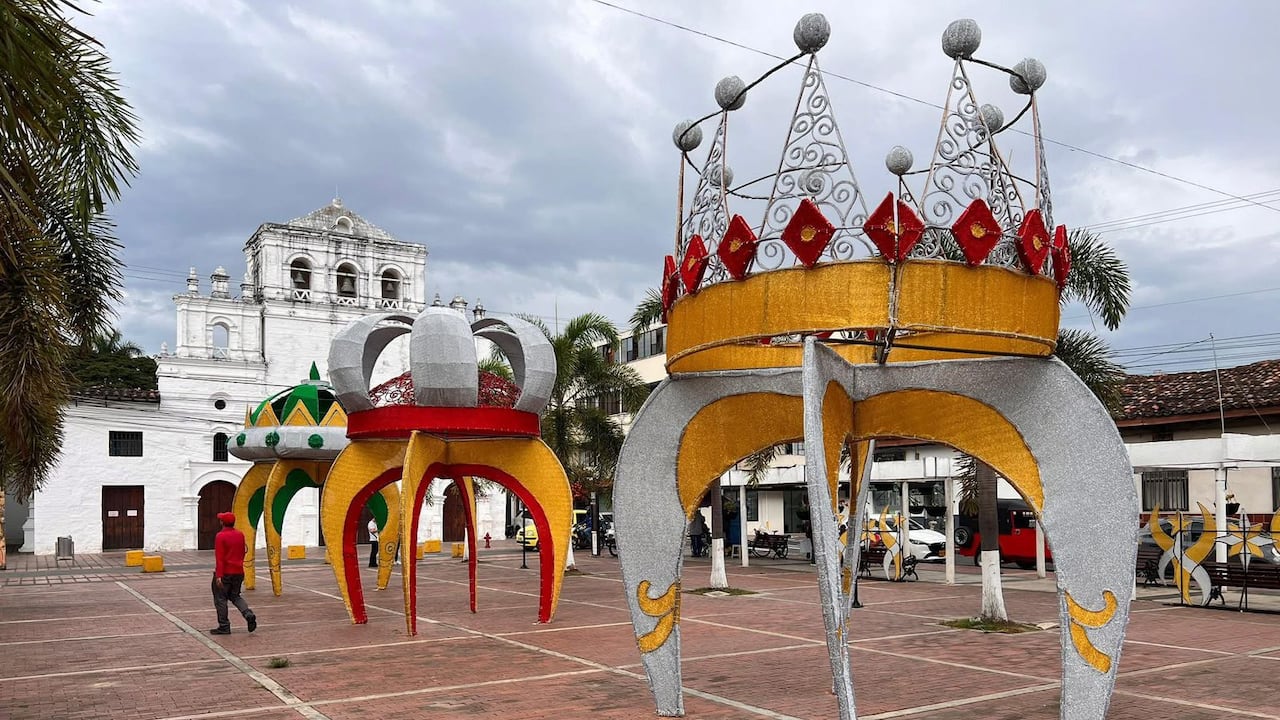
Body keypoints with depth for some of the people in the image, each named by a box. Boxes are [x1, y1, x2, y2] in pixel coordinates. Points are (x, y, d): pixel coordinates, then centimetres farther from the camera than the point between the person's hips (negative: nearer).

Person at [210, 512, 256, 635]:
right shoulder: (240, 535, 6)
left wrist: (218, 575, -20)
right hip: (238, 572, 6)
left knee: (220, 599, 6)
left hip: (224, 573, -6)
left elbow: (219, 557, -18)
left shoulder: (220, 536, -13)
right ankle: (249, 615, -3)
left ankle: (224, 627, 7)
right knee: (235, 596, 19)